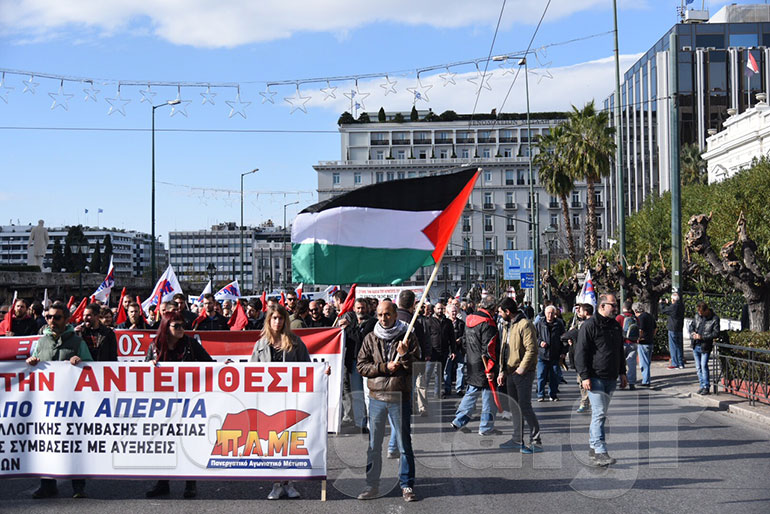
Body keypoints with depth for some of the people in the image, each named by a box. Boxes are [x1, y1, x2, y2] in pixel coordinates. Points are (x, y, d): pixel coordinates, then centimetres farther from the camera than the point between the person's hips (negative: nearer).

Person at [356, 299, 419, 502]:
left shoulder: (408, 338, 2)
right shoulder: (370, 339, 7)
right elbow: (361, 366, 1)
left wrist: (404, 355, -19)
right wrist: (384, 367, -10)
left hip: (400, 397, -2)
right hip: (377, 397, 2)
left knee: (404, 444, 3)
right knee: (373, 445, 8)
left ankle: (407, 485, 11)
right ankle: (372, 485, 16)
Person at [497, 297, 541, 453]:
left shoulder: (525, 325, -14)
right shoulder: (507, 325, 16)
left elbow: (532, 350, -20)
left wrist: (521, 369, -18)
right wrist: (502, 371, 12)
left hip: (523, 373, -9)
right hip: (510, 373, 9)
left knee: (525, 406, -9)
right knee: (514, 406, 13)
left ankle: (536, 441, -2)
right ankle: (517, 439, 22)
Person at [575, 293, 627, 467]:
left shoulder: (616, 326, 16)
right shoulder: (589, 326, -9)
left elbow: (620, 351, 26)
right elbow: (581, 352, -11)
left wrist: (622, 372, 21)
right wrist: (585, 376, -16)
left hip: (611, 378, 8)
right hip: (595, 378, -8)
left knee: (600, 414, 12)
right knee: (599, 414, -13)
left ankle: (592, 449, 20)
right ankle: (600, 452, -16)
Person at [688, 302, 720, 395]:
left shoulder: (714, 319, -10)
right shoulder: (697, 315, 6)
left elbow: (716, 333, -13)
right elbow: (691, 326, 18)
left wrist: (702, 337, -19)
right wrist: (693, 333, -4)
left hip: (705, 346, -6)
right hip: (695, 346, 6)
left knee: (704, 365, -13)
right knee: (698, 367, 9)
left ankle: (706, 387, -6)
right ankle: (702, 385, 18)